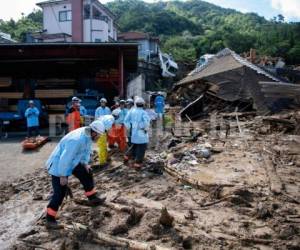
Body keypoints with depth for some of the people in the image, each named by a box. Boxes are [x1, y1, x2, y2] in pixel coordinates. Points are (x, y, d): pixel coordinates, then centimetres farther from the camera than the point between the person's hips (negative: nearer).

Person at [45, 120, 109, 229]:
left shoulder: (88, 135, -8)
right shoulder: (77, 139, -36)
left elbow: (86, 150, 10)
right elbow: (65, 158, -32)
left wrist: (85, 163, 1)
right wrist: (63, 176, -24)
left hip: (71, 162, 9)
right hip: (58, 165, -9)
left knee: (87, 174, 16)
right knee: (60, 192, -7)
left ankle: (93, 198, 32)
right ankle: (50, 219, 6)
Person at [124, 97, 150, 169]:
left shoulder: (131, 111, 2)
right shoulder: (143, 112, -12)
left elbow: (126, 120, 4)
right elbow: (147, 121, -26)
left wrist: (129, 128, 14)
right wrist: (146, 128, -10)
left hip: (134, 133, 6)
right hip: (141, 133, -6)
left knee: (134, 145, 27)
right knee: (141, 148, 3)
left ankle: (128, 156, 30)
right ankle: (137, 163, 3)